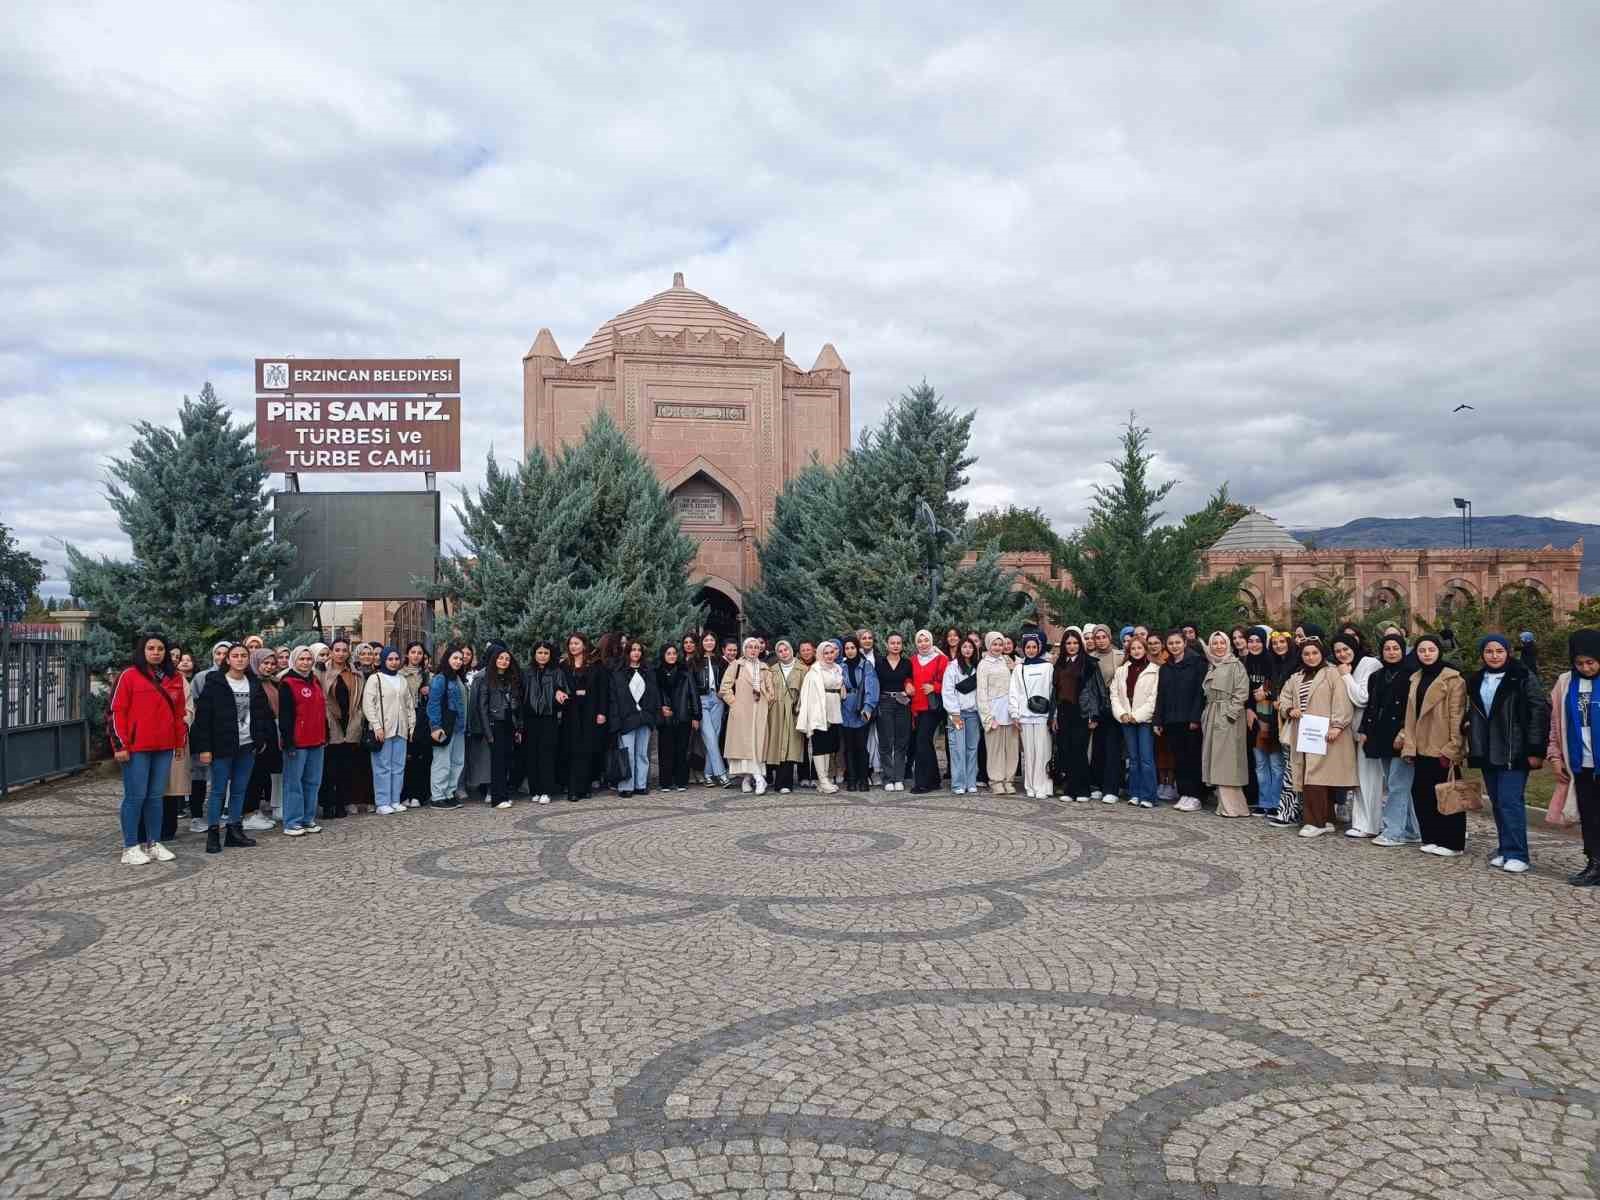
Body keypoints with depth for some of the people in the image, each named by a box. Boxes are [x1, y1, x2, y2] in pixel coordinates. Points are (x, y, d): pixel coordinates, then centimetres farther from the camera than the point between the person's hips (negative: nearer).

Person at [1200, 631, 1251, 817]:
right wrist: (1206, 715, 10)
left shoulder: (1236, 665, -2)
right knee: (1216, 760, 6)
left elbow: (1242, 692, -10)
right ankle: (1224, 804, 10)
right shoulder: (1211, 667, 18)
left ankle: (1233, 806, -5)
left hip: (1229, 717, -7)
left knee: (1227, 760, -9)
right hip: (1212, 718, 7)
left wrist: (1230, 713, -16)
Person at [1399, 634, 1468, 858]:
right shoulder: (1416, 679, 14)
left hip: (1442, 749, -6)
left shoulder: (1453, 679, -6)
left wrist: (1452, 749, -14)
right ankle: (1432, 839, 19)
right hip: (1421, 747, 6)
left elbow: (1457, 717, -10)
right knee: (1420, 793, 7)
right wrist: (1408, 745, 8)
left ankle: (1453, 843, 11)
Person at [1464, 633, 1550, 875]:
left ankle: (1516, 854, -3)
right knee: (1497, 802, 10)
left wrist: (1536, 750, -14)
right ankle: (1505, 850, 18)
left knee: (1510, 801, -10)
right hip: (1487, 753, 6)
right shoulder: (1476, 680, 12)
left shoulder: (1523, 678, -6)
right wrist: (1473, 749, 15)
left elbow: (1540, 712, -10)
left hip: (1514, 752, -6)